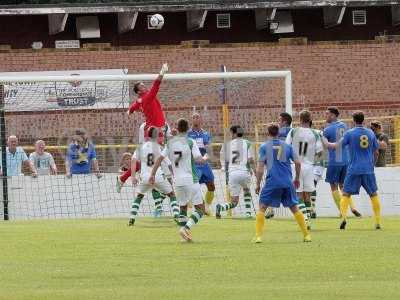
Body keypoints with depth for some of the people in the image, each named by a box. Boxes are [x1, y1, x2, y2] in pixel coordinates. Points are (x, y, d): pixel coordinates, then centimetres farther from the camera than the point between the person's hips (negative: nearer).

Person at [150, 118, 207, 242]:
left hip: (177, 181, 5)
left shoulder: (170, 143, 6)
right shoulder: (190, 142, -7)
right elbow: (199, 160, -14)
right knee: (200, 209, 0)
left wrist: (153, 174, 9)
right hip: (191, 180, -5)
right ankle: (186, 227, -21)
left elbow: (160, 159, 4)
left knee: (183, 208, 19)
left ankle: (185, 232, 11)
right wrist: (205, 158, 8)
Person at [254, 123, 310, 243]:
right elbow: (298, 163, 6)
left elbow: (260, 167, -3)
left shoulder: (264, 147, 3)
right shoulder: (287, 146, 10)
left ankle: (258, 236, -7)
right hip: (288, 182, 3)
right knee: (294, 208, 14)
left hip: (272, 182, -3)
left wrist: (258, 184, 3)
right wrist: (297, 178, 20)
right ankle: (306, 235, 13)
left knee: (262, 207, 5)